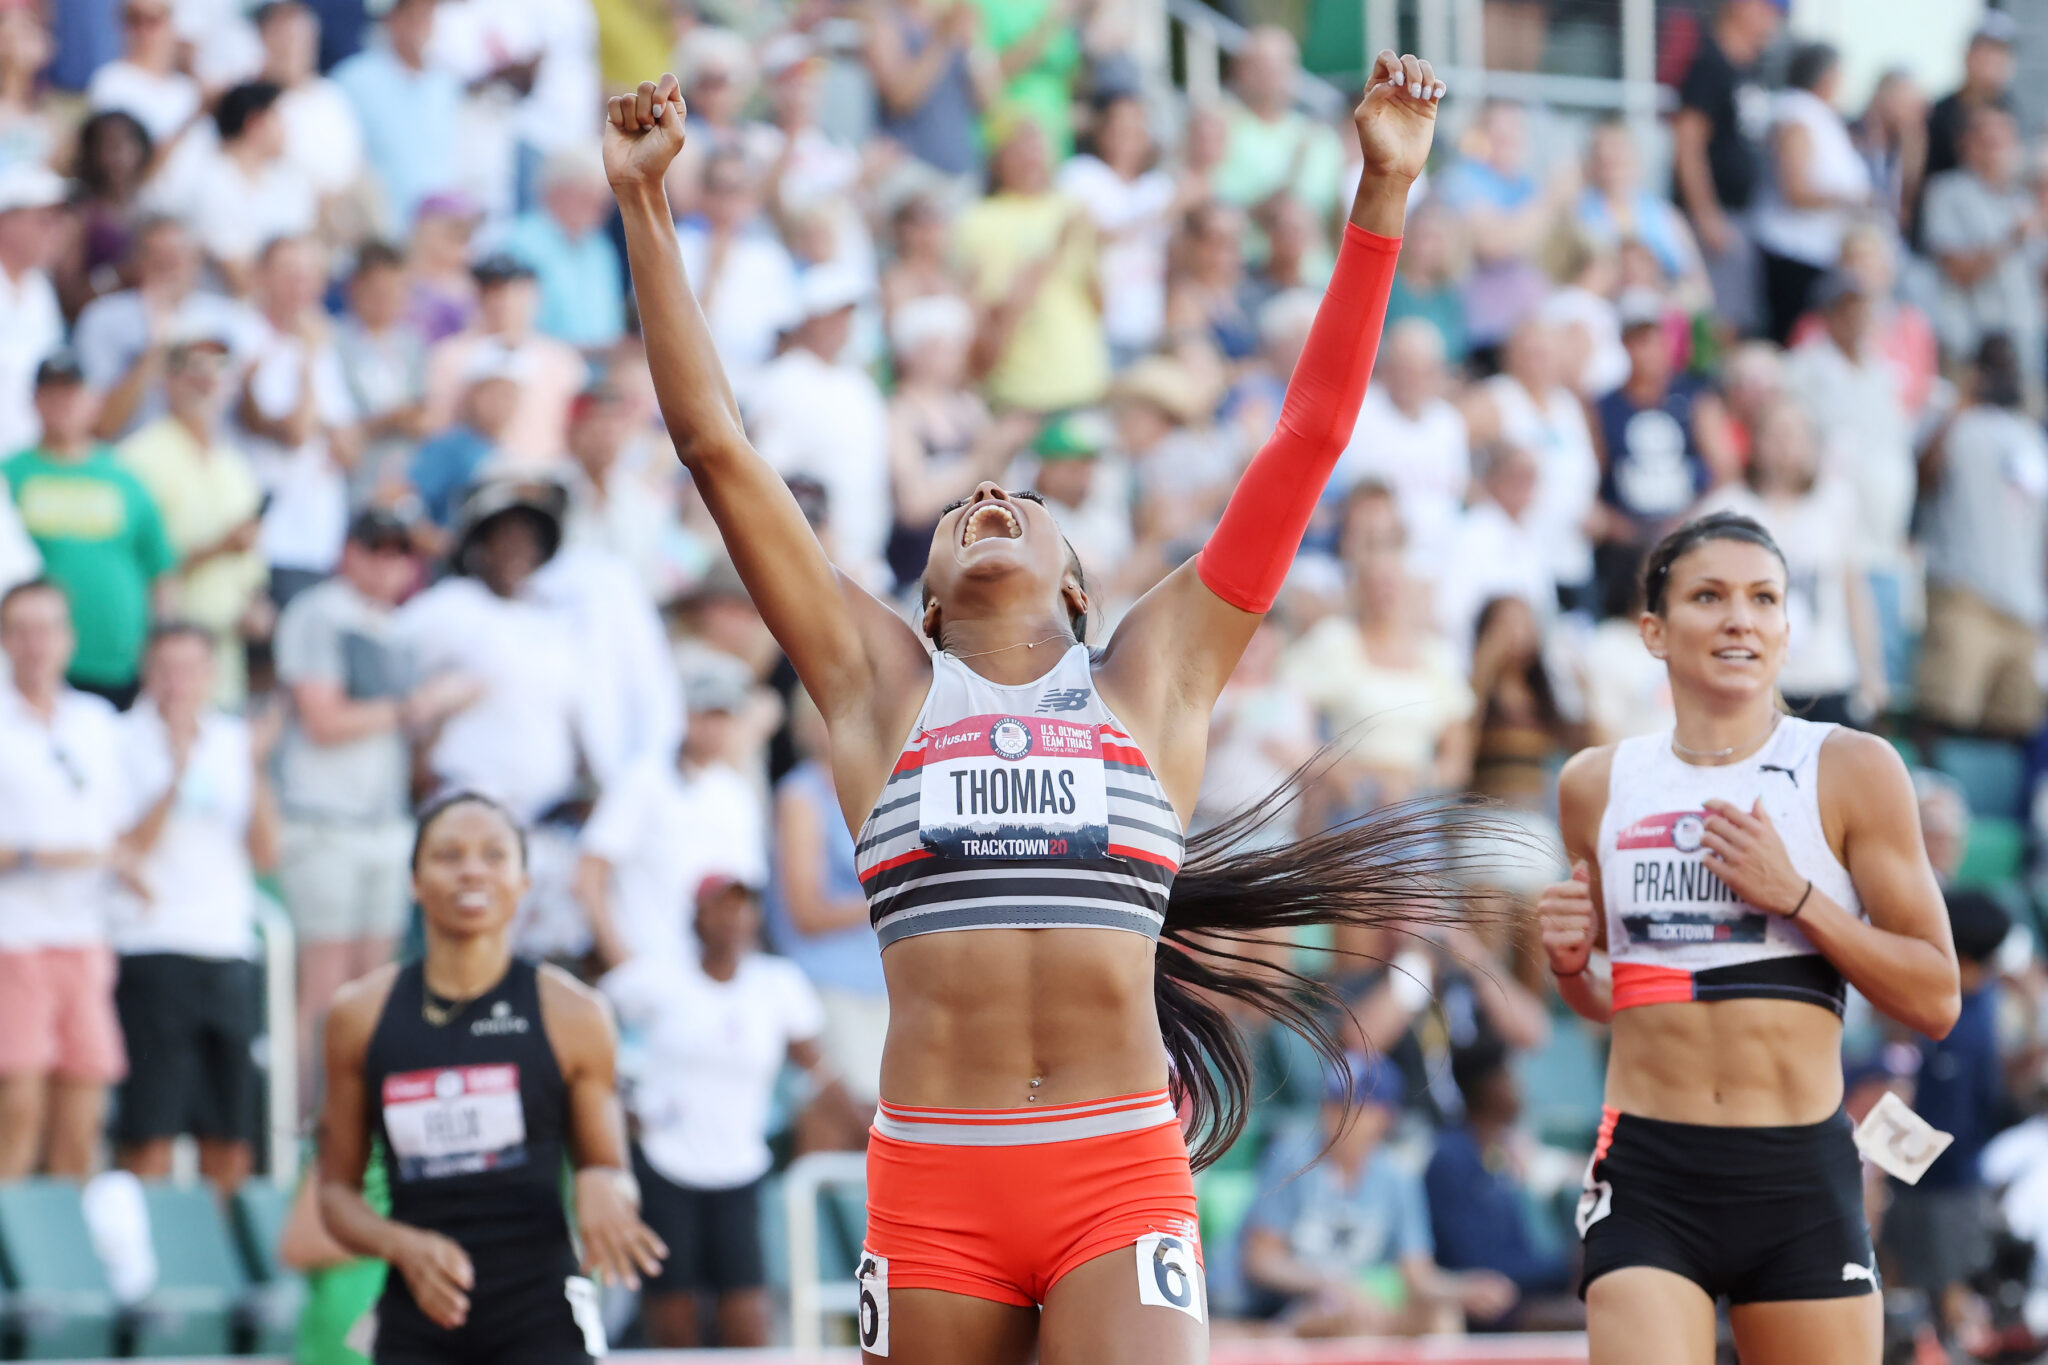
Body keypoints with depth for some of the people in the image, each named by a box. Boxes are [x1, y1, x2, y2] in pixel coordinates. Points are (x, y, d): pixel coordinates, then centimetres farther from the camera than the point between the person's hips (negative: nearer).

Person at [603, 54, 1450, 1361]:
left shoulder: (1151, 676, 14)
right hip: (933, 1174, 1)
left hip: (1120, 1169, -1)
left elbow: (1311, 440, 12)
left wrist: (1383, 198, 9)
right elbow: (715, 442, 12)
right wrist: (645, 205, 9)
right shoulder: (884, 686, 15)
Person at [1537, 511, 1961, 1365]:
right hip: (1646, 1175, 1)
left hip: (1802, 1178, -1)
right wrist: (1570, 969, 1)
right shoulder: (1597, 786, 9)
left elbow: (1935, 1000, -3)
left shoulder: (1851, 770, 0)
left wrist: (1794, 895, -12)